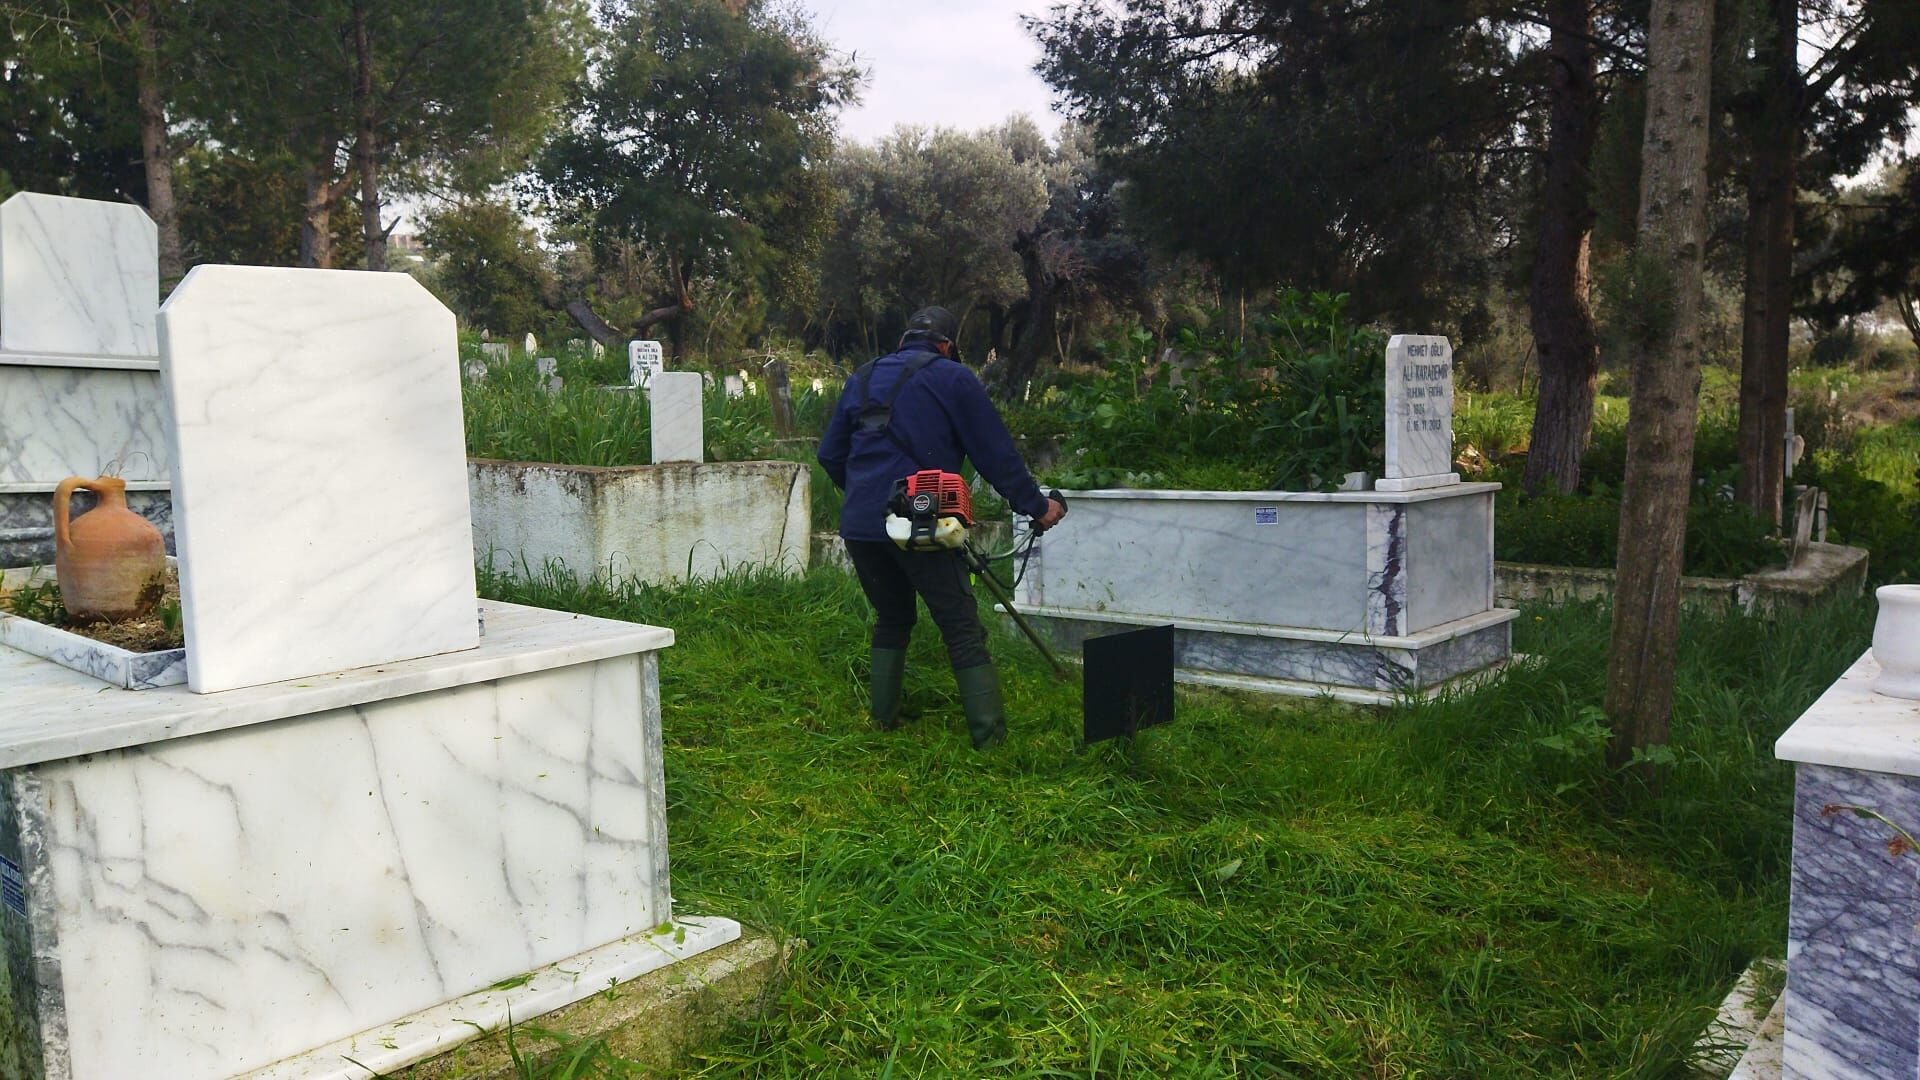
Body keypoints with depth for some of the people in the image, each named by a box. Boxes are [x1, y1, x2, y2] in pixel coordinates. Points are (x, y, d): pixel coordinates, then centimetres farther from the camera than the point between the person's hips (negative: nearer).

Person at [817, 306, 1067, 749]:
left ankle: (884, 721, 23)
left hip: (860, 526, 6)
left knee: (891, 620, 22)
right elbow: (996, 454, 1)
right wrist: (1036, 506, 10)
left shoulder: (861, 379, 19)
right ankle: (989, 734, -4)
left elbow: (830, 454, 24)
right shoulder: (953, 378, 3)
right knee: (963, 630, 0)